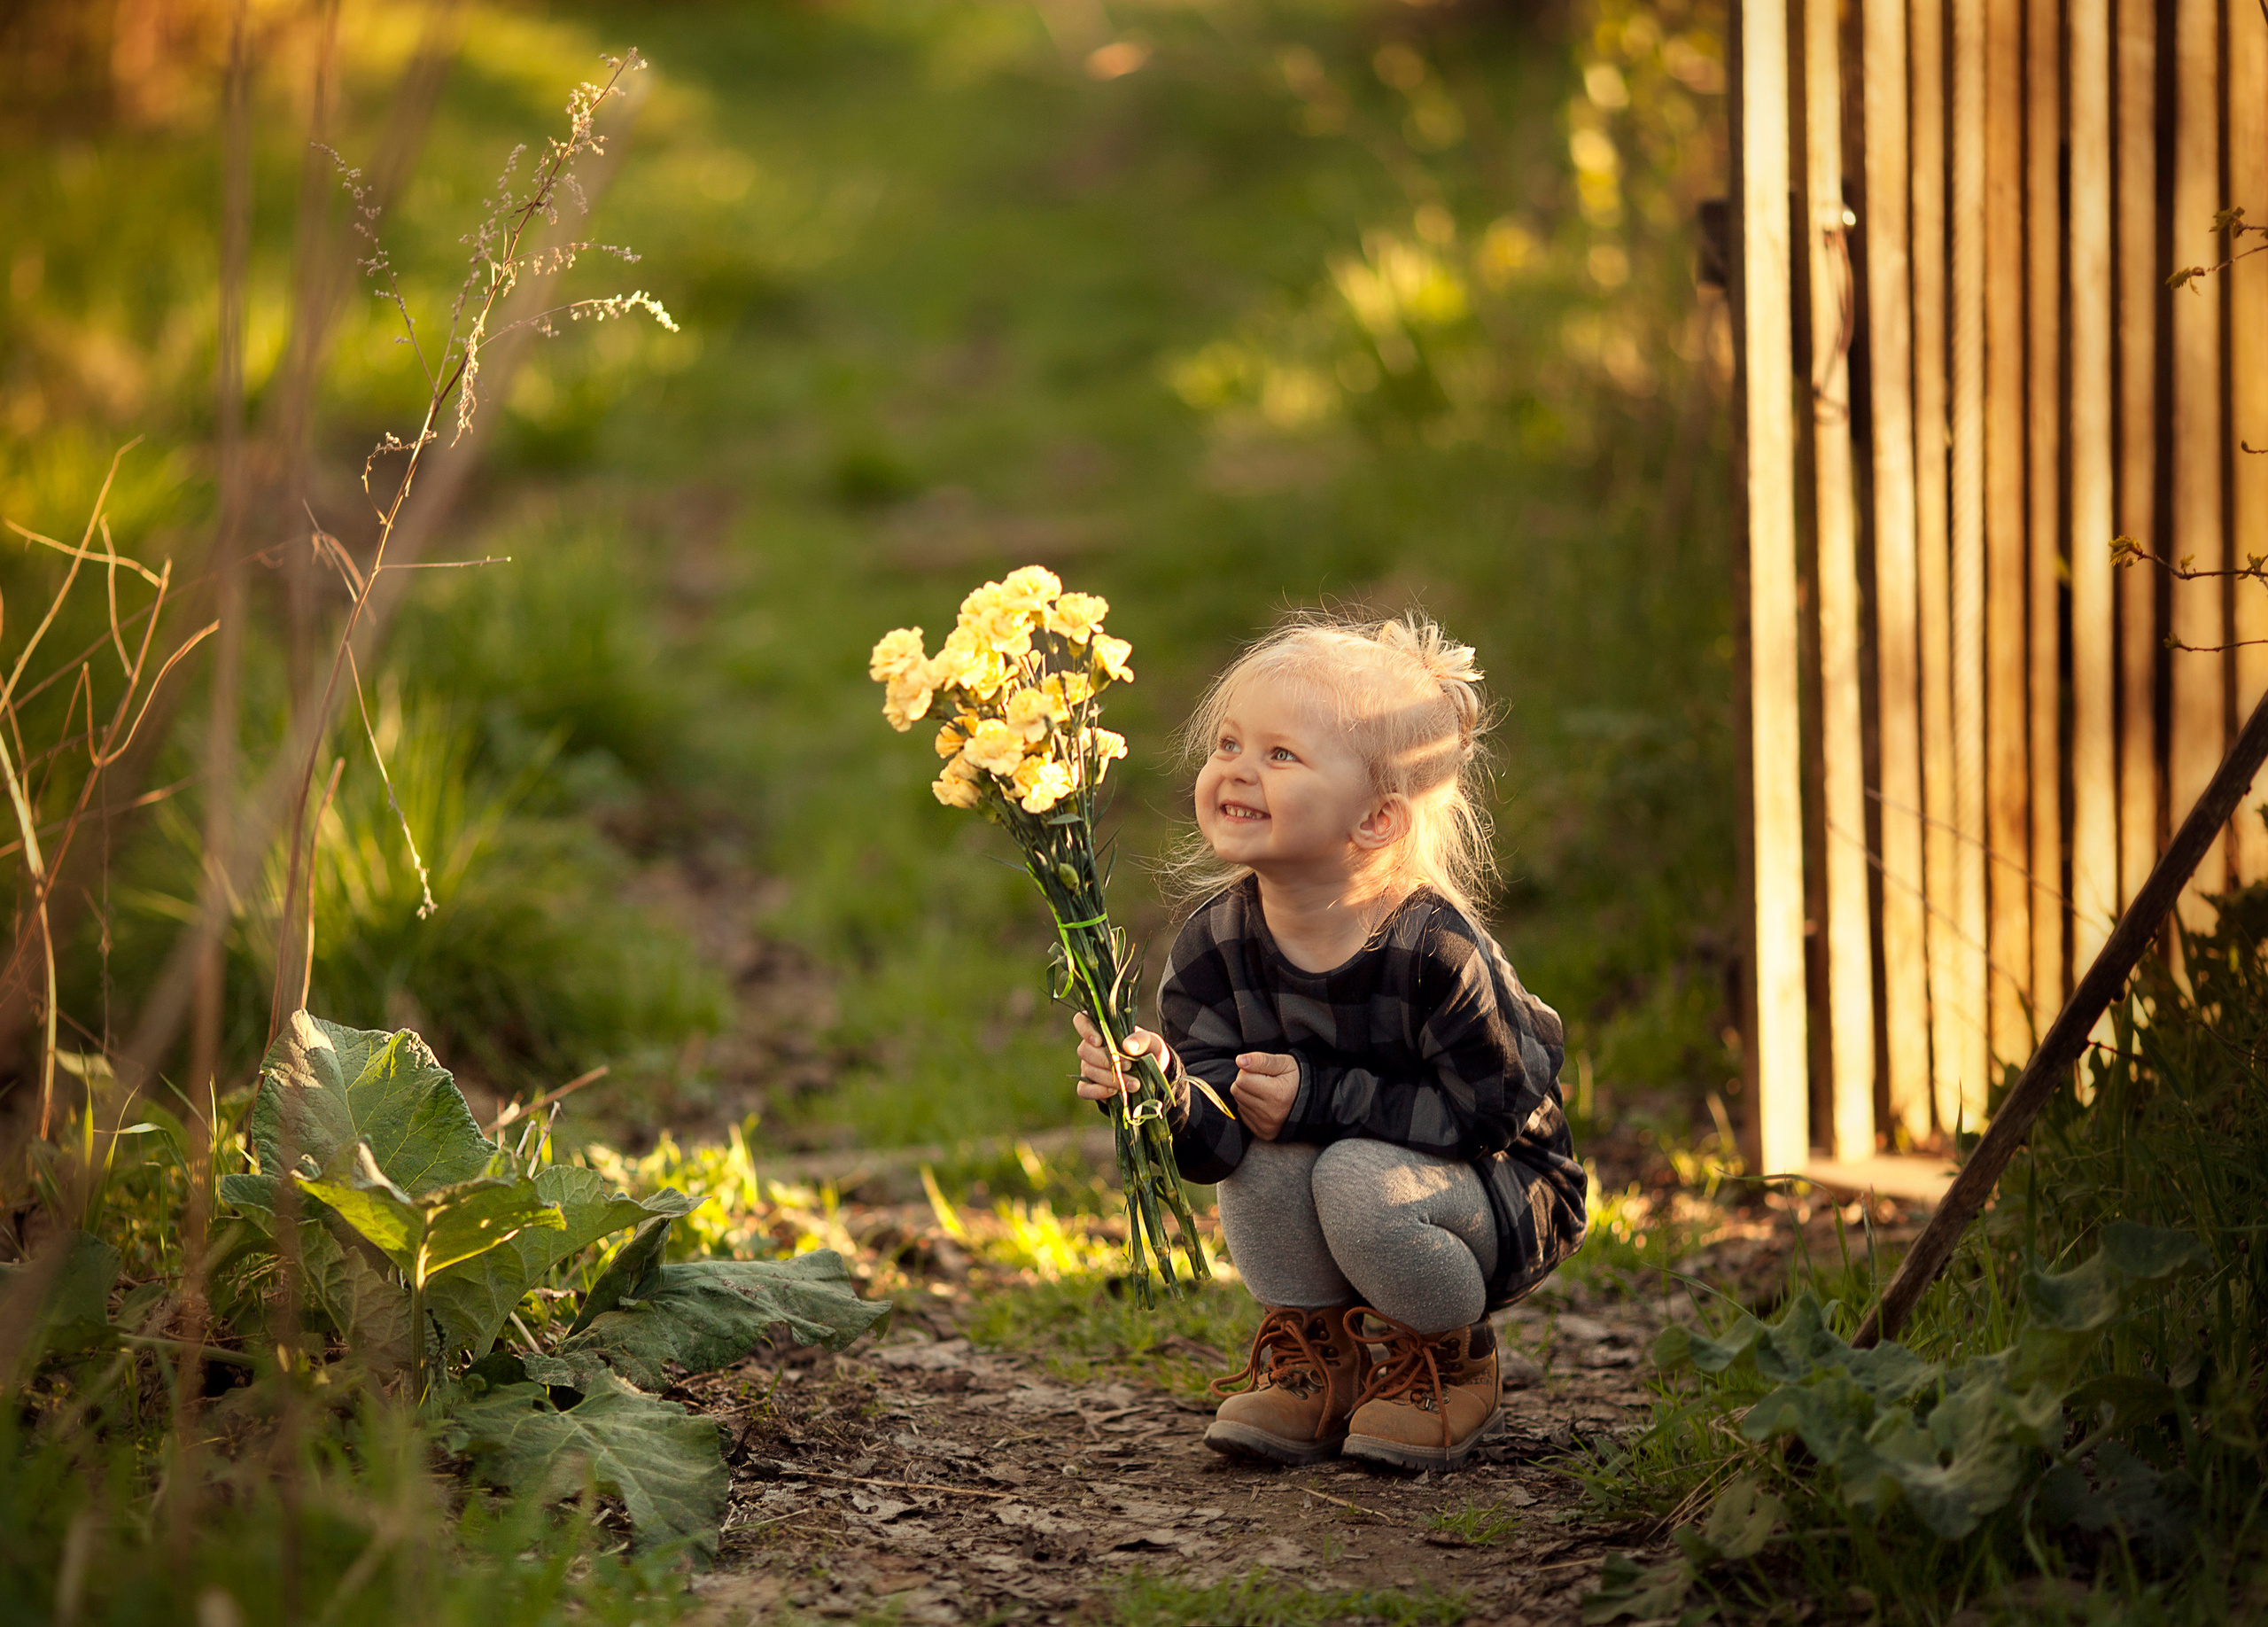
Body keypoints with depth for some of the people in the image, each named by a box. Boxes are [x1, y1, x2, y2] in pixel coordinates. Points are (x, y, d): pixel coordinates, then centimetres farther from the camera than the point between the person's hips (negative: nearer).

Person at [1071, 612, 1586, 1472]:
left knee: (1358, 1178, -31)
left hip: (1505, 1197, -4)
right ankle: (1315, 1351, 0)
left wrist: (1322, 1100, -27)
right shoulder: (1216, 943, -14)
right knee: (1259, 1151, -25)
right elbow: (1217, 1138, -18)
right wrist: (1168, 1093, -42)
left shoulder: (1433, 948, -27)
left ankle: (1447, 1360, -1)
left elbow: (1490, 1112, -24)